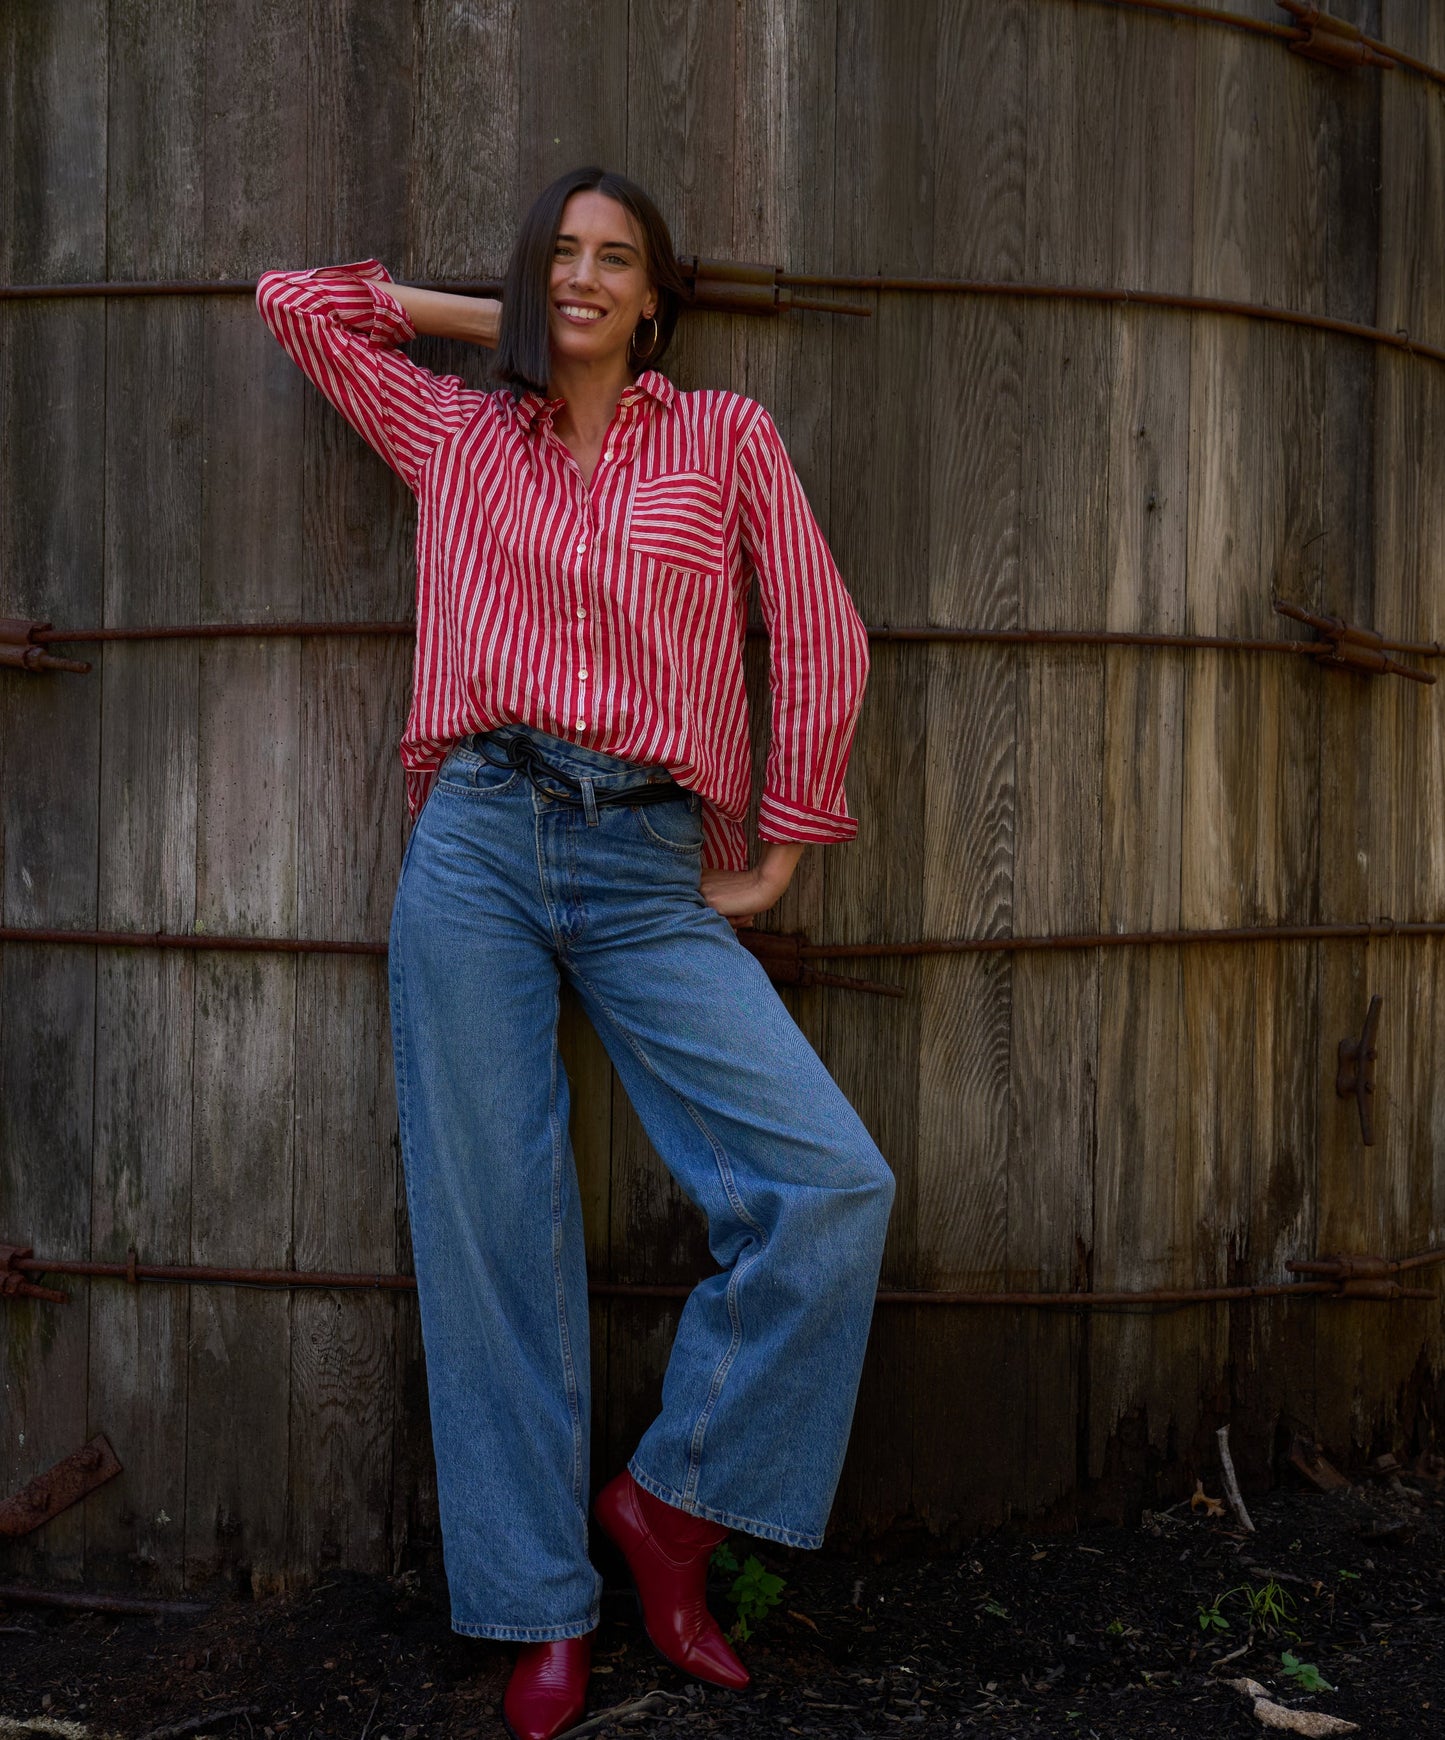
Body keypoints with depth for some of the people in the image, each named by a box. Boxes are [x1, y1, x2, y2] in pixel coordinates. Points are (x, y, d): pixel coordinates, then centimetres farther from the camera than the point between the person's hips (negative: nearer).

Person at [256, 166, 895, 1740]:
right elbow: (292, 300, 23)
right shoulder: (457, 433, 16)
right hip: (478, 846, 1)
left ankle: (673, 1496, 4)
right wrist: (482, 314, 21)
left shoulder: (726, 437, 12)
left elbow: (821, 640, 10)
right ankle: (541, 1610, 11)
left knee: (835, 1187, -16)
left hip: (648, 872, 0)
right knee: (493, 1227, -1)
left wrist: (774, 854, 8)